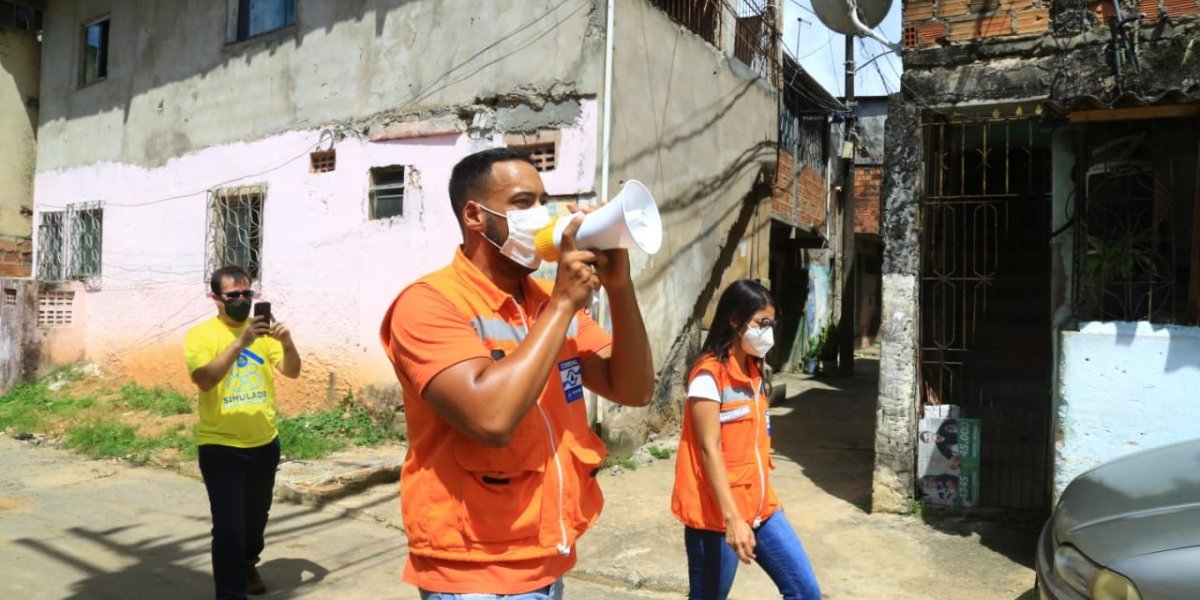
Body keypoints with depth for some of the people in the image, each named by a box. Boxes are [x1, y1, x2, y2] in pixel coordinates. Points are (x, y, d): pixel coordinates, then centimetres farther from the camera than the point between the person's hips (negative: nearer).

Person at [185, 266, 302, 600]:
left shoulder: (261, 329, 2)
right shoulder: (201, 334, -9)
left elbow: (292, 372, -4)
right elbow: (203, 380, -25)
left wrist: (287, 343, -24)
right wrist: (240, 342, -34)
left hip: (265, 442, 5)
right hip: (221, 446, -4)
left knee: (257, 514, 23)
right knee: (228, 525, -7)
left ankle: (248, 564, 49)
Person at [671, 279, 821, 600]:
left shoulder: (754, 371, 10)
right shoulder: (709, 374, -15)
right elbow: (709, 449, -20)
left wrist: (767, 498, 19)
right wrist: (732, 517, -24)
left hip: (759, 507, 8)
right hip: (717, 513, -8)